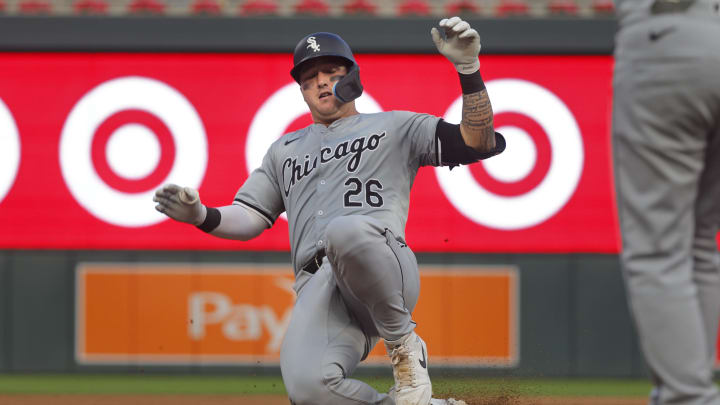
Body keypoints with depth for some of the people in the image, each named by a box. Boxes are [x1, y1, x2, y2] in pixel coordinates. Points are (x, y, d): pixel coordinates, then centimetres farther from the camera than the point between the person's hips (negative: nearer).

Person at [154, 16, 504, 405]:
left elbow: (478, 142, 9)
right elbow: (249, 219, 27)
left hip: (383, 271, -3)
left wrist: (469, 69, -5)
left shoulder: (394, 126, 22)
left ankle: (403, 344, -15)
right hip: (317, 287, 3)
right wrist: (201, 216, 5)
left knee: (345, 231, -42)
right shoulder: (285, 150, 35)